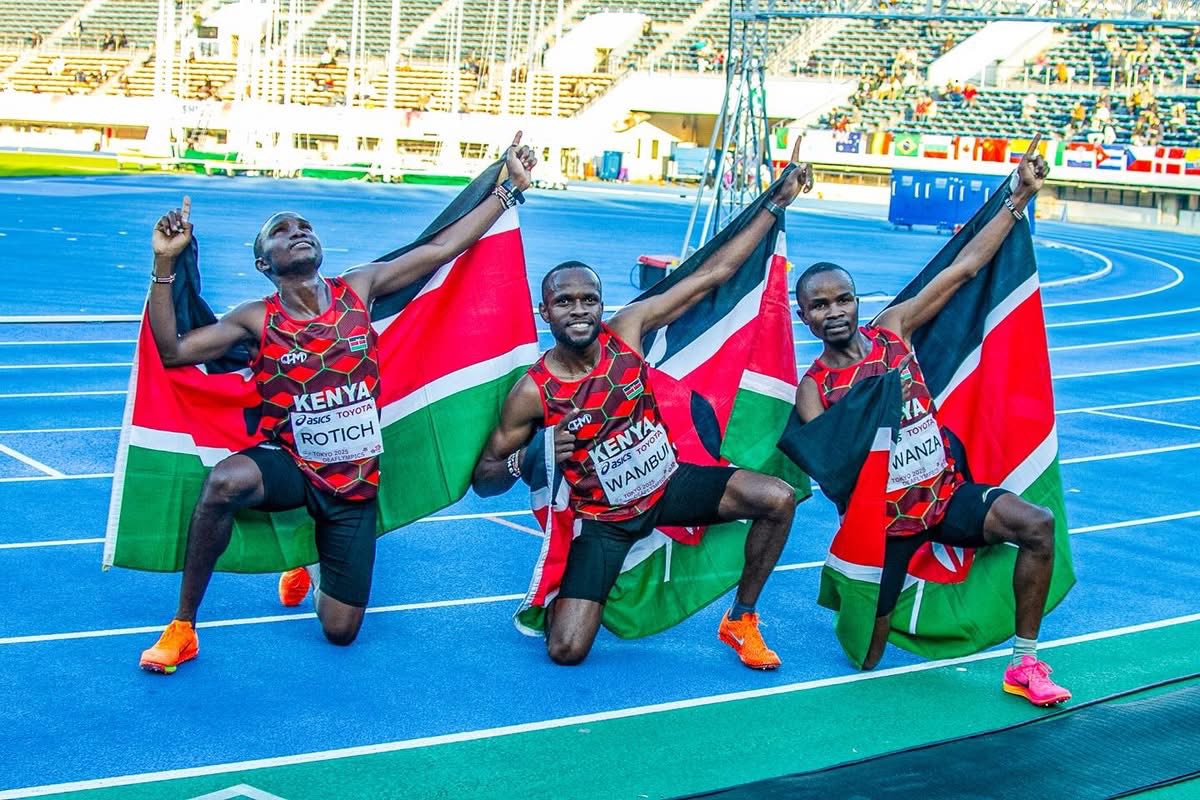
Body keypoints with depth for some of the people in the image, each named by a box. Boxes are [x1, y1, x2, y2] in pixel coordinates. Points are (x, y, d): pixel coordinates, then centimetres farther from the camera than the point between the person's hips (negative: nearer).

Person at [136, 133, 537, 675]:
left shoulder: (358, 290, -2)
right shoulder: (256, 320, -5)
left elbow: (442, 248, -1)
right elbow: (173, 351, -15)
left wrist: (510, 188, -2)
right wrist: (166, 263, -23)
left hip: (354, 483, 2)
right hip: (287, 465, -2)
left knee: (340, 631, 5)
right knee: (226, 481, -40)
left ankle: (314, 568, 46)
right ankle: (182, 628, -23)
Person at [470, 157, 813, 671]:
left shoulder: (626, 330, -13)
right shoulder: (533, 391, -20)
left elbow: (711, 275, -10)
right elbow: (483, 479, -11)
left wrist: (776, 203, -11)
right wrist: (529, 458, -33)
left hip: (670, 483, 3)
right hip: (603, 519, -3)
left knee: (778, 500, -15)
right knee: (565, 652, -15)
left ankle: (740, 621, 7)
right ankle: (568, 591, 25)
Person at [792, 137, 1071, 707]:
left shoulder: (892, 328, -2)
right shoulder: (814, 388, -7)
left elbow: (965, 267, -5)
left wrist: (1021, 197, -8)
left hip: (947, 490, 2)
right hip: (884, 516, -2)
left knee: (1038, 524, -25)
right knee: (866, 661, -2)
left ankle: (1025, 666, -13)